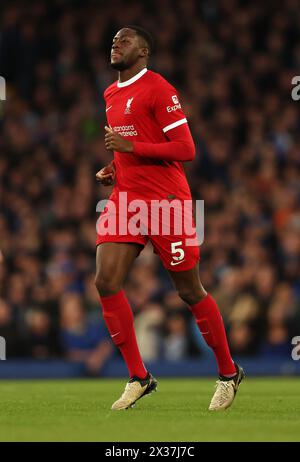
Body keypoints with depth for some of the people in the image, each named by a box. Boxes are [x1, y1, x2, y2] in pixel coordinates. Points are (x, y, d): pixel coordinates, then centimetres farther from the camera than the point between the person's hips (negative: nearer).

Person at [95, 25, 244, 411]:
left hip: (165, 202, -7)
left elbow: (185, 149, -16)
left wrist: (131, 146, -21)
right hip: (125, 199, 7)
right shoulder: (111, 95, 15)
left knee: (190, 292, 1)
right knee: (106, 283, -9)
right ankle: (138, 378, 0)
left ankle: (229, 373, 19)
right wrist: (111, 170, 10)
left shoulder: (158, 90, -11)